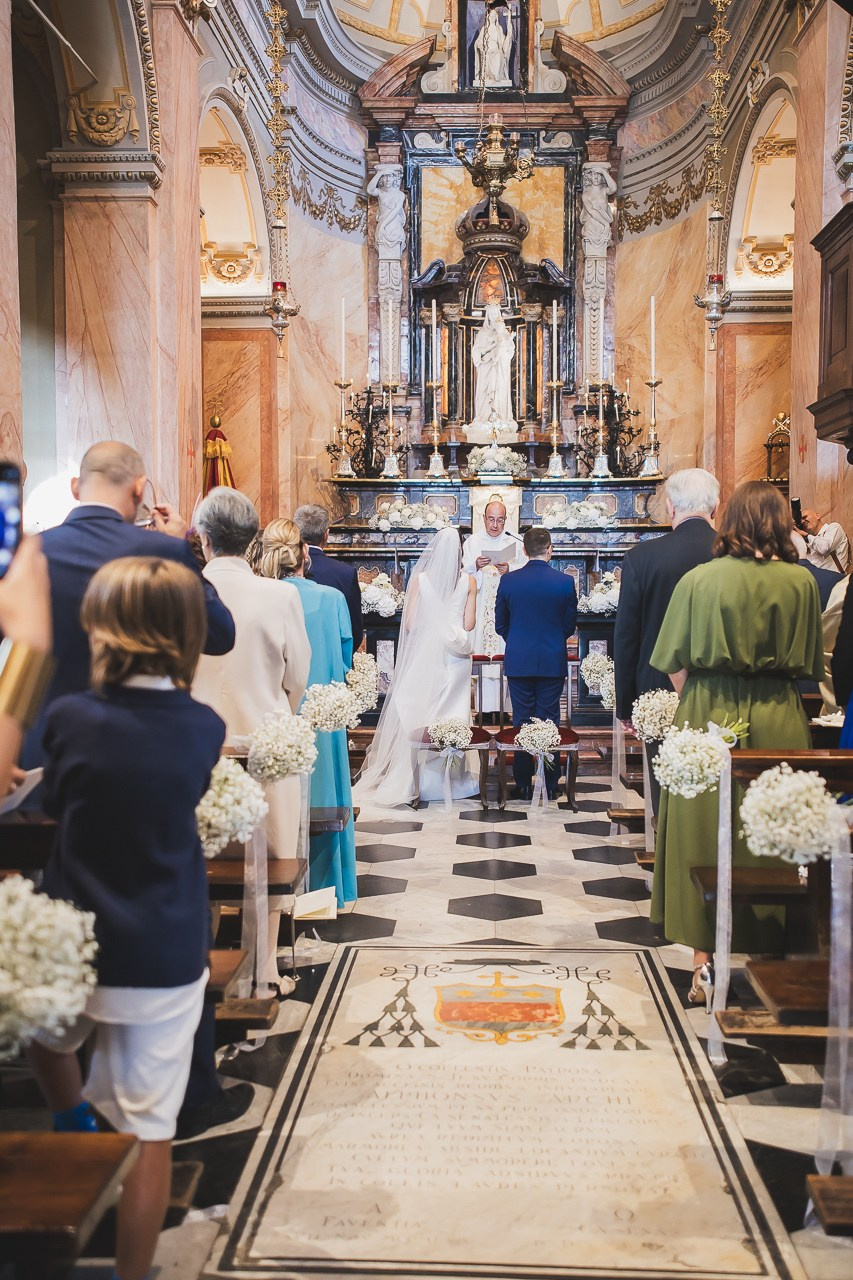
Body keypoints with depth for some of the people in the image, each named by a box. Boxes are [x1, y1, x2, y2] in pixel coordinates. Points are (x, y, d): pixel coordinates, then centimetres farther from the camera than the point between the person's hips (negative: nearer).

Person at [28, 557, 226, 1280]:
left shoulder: (69, 719, -12)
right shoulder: (204, 728, -9)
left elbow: (54, 806, 6)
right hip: (167, 957, 1)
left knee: (50, 1044, 34)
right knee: (149, 1130, 12)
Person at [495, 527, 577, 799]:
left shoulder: (508, 580, -5)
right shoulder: (565, 582, -6)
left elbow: (500, 625, 3)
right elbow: (570, 625, 3)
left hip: (518, 662, 0)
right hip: (553, 662, 0)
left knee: (521, 722, 7)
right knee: (549, 722, 7)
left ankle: (523, 786, 11)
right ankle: (549, 785, 12)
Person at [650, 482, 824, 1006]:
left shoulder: (699, 579, -5)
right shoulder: (802, 582, -2)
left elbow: (677, 666, -3)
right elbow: (811, 664, 6)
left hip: (709, 721, -1)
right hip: (780, 726, 1)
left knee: (703, 835, 8)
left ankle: (705, 965, 12)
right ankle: (773, 957, 22)